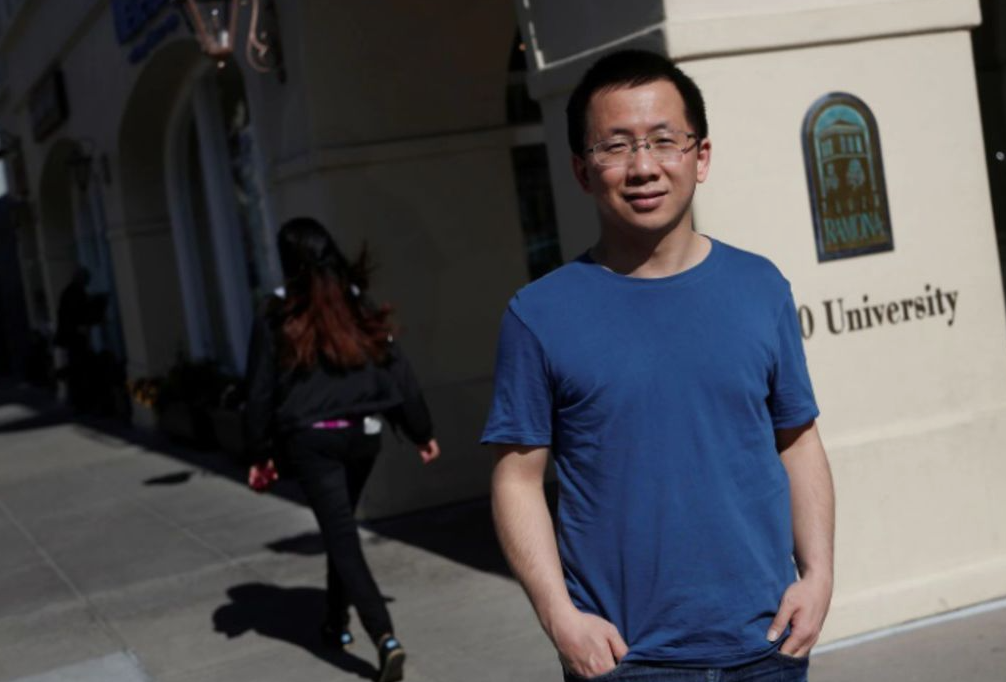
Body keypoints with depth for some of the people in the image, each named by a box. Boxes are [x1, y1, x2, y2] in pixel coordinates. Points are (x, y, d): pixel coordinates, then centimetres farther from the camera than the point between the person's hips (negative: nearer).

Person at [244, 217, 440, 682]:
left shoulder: (277, 319, -3)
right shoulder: (359, 307, 5)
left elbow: (261, 391, -1)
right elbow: (397, 372, 6)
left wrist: (260, 454, 8)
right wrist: (421, 431, 14)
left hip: (310, 440, -4)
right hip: (361, 435, 4)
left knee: (341, 538, -5)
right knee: (341, 529, 24)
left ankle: (385, 638, -18)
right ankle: (337, 621, 36)